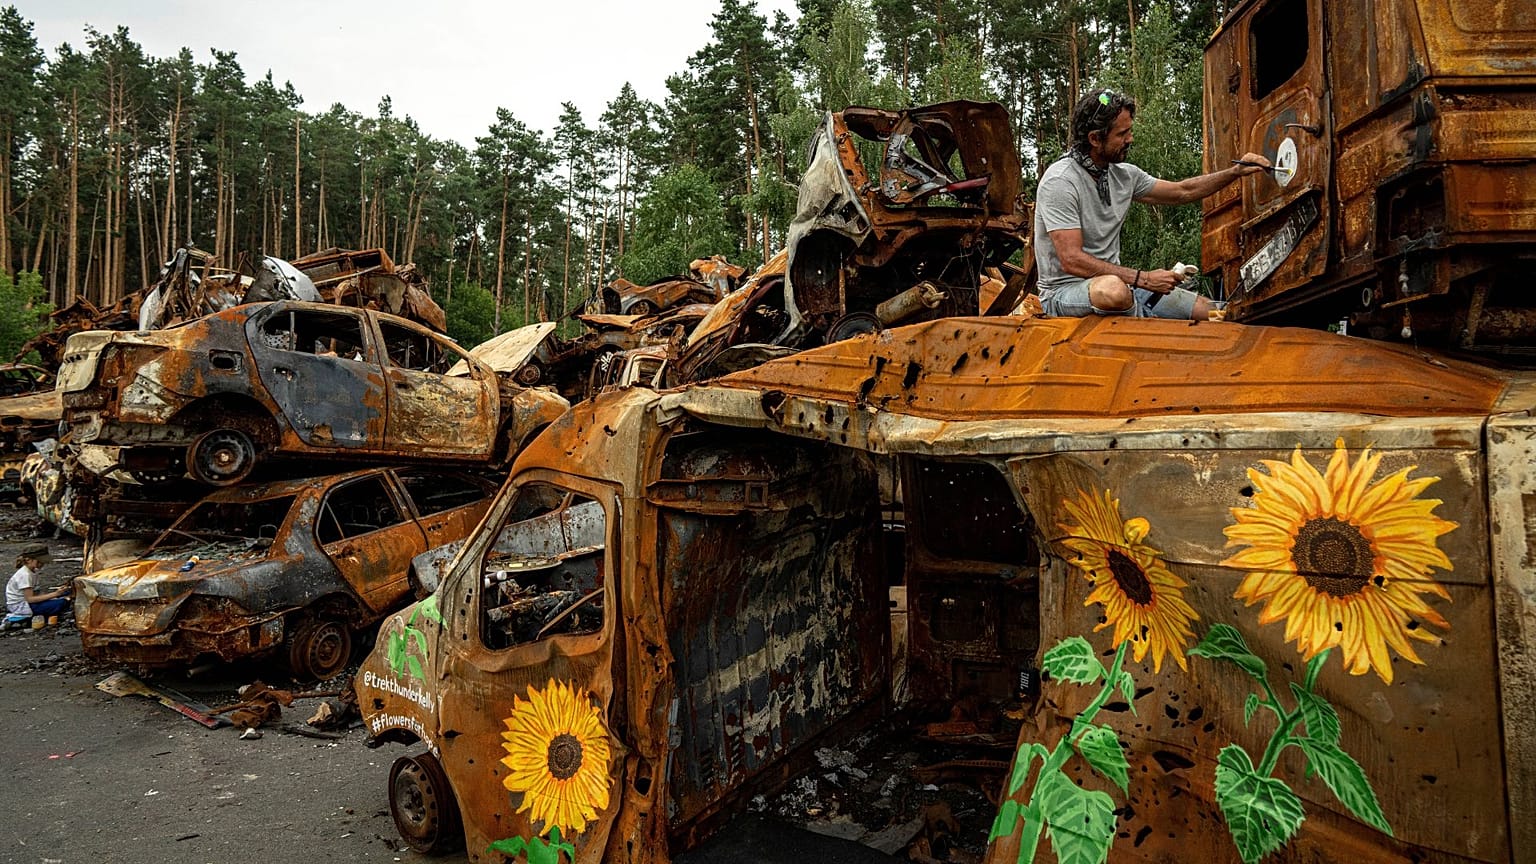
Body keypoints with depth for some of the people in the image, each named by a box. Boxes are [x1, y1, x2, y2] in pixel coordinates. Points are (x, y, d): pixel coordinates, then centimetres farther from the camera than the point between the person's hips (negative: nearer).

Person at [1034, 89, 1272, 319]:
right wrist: (1144, 279, -26)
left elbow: (1183, 191, 23)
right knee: (1113, 290, -41)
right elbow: (1072, 261, -26)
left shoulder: (1123, 174, 6)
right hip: (1064, 292, -7)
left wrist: (1236, 172, 11)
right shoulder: (1059, 182, -19)